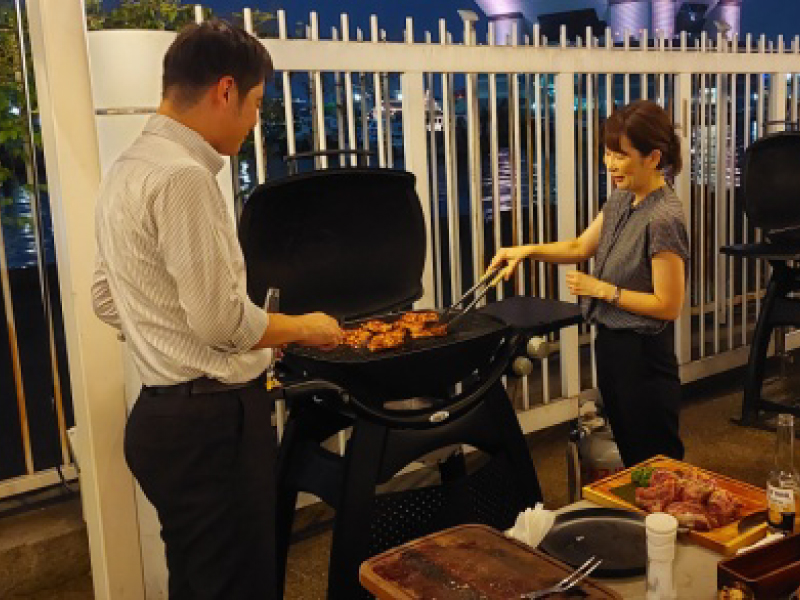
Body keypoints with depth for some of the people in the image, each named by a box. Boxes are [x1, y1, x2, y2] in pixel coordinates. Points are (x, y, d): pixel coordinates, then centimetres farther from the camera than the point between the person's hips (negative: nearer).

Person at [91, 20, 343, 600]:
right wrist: (304, 328, -4)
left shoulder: (128, 169, 11)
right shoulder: (183, 177, -19)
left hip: (166, 414, 10)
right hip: (209, 421, -10)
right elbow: (222, 318, -20)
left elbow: (107, 298, 19)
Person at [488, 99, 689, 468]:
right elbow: (580, 248, 15)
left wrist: (602, 289, -17)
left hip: (643, 356, -9)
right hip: (611, 344, 9)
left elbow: (668, 306, -21)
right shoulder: (621, 200, 4)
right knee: (629, 456, 22)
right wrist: (527, 251, 2)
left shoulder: (663, 219, -22)